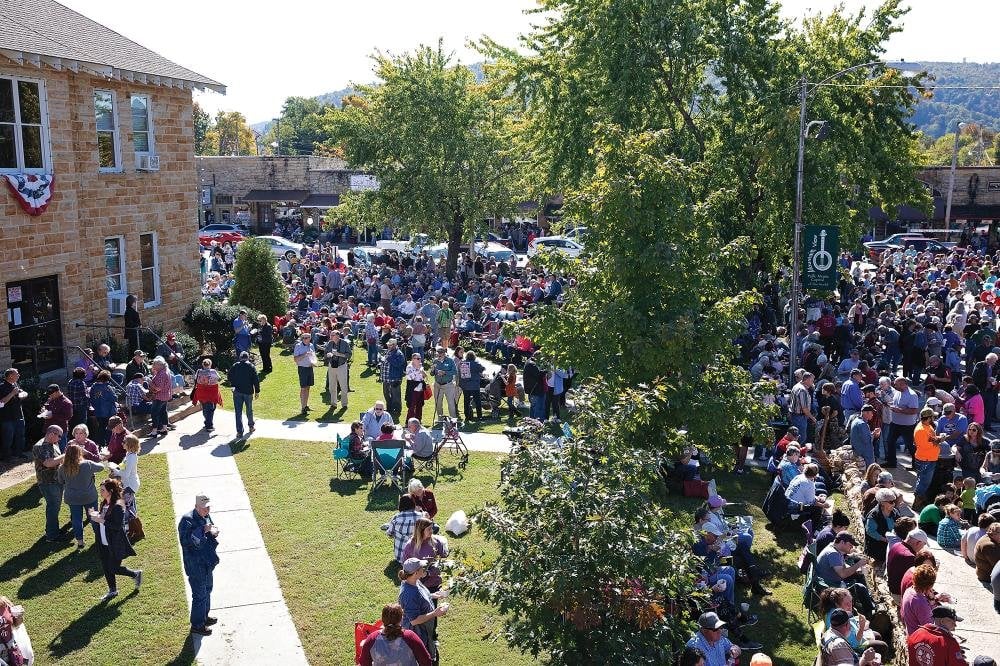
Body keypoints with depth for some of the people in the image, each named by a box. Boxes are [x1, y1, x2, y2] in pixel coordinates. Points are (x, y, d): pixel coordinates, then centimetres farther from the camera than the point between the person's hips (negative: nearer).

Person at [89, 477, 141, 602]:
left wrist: (102, 521, -26)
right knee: (106, 568, 14)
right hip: (104, 544, 8)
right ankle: (112, 591, 31)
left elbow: (118, 526, -25)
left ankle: (136, 574, 25)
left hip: (115, 545, -8)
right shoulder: (104, 504, 4)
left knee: (114, 569, 1)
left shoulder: (118, 506, -22)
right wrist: (96, 515, -4)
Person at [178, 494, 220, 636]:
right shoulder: (187, 520, -24)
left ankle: (204, 617, 42)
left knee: (207, 589, 23)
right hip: (195, 564, -9)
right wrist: (202, 531, -39)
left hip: (207, 561, 9)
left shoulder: (206, 516, 1)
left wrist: (213, 532, -8)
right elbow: (187, 541, -33)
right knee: (200, 594, 2)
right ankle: (197, 625, 17)